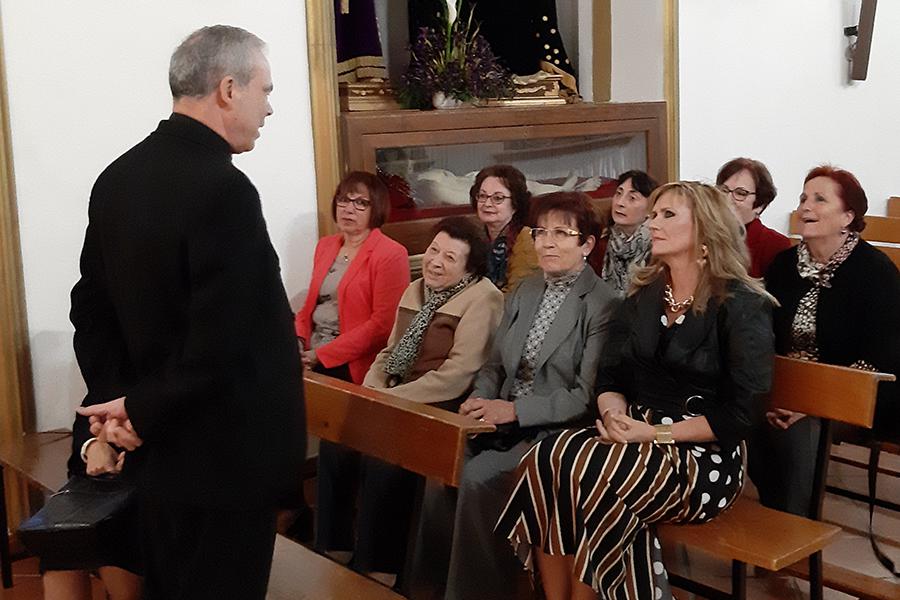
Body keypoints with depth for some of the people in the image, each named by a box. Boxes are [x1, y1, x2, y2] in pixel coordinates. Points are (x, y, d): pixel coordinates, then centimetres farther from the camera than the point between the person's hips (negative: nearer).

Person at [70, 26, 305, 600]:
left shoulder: (118, 177, 4)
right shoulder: (224, 189, -24)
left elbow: (93, 307, 9)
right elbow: (222, 344, -27)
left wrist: (115, 400, 1)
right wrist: (142, 410, -12)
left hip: (157, 452, 8)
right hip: (222, 461, -8)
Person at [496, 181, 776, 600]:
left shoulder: (742, 307, -7)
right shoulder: (643, 296, 11)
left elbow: (742, 413, -11)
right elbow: (611, 378, 11)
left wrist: (657, 433, -16)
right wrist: (614, 416, -12)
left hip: (706, 459, -5)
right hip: (638, 443, 5)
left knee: (585, 473, -31)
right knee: (544, 460, -25)